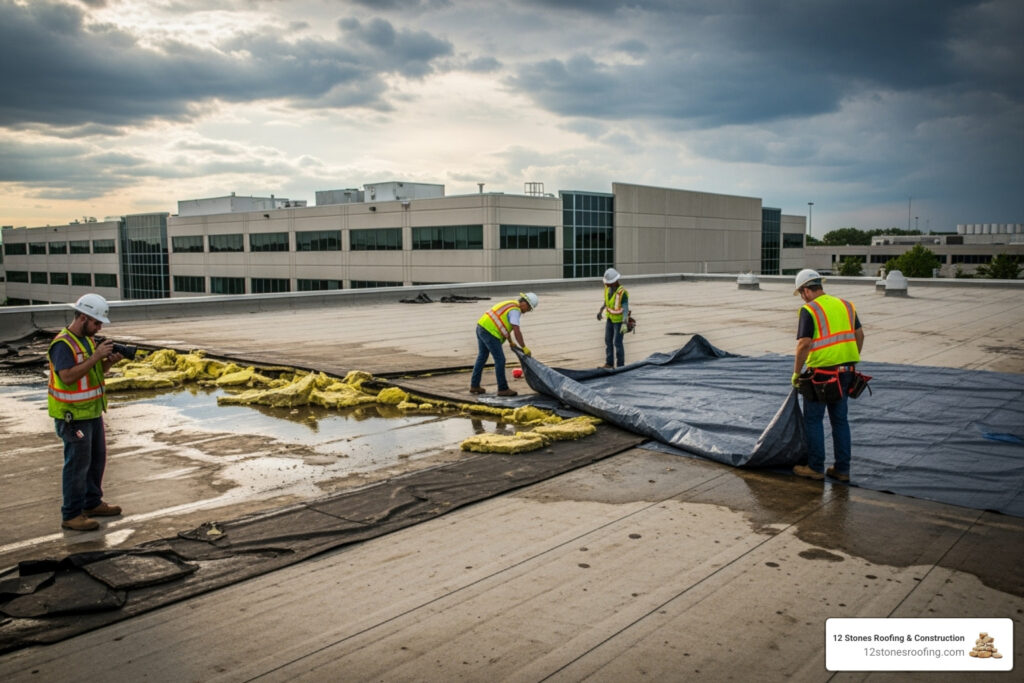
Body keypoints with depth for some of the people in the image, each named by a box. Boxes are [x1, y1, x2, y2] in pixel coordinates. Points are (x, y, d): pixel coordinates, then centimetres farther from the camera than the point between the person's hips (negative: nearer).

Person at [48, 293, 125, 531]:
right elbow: (67, 376, -28)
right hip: (73, 415, -9)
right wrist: (96, 356, -28)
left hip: (93, 411, 9)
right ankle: (71, 515, 3)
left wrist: (110, 361, -4)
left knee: (97, 458, 16)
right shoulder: (63, 344, -18)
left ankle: (92, 503, 30)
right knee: (78, 463, -5)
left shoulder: (88, 339, 9)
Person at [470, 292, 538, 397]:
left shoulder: (510, 304, 19)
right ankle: (503, 389, 5)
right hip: (490, 332, -10)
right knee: (500, 360, -2)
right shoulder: (515, 310, -12)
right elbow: (517, 331, -19)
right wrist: (524, 348, -13)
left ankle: (474, 385, 25)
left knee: (482, 357, 19)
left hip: (481, 327, 10)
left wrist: (510, 342, 27)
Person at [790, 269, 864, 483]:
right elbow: (859, 335, 12)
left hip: (821, 372, -7)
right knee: (840, 419, 14)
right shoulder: (845, 305, 9)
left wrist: (796, 373, -8)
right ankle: (842, 469, 18)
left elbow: (804, 344, -18)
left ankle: (816, 467, 11)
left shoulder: (809, 310, -11)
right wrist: (851, 362, 21)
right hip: (845, 372, 7)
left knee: (813, 420, 6)